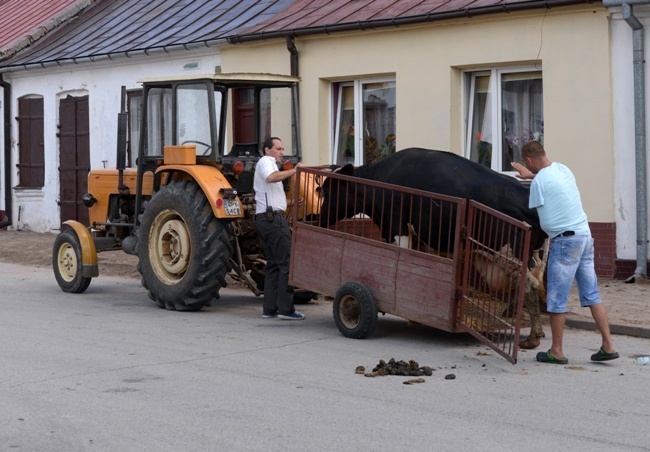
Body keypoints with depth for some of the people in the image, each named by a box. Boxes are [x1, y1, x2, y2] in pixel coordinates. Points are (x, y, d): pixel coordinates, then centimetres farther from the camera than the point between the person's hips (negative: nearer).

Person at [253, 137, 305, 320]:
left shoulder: (267, 164, 29)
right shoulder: (265, 161, -3)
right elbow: (271, 177, -27)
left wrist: (290, 201, 21)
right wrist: (293, 171, -23)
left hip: (263, 219, 11)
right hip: (273, 217, -11)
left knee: (274, 264, 11)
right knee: (287, 263, -10)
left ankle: (270, 309, 11)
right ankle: (285, 309, -11)